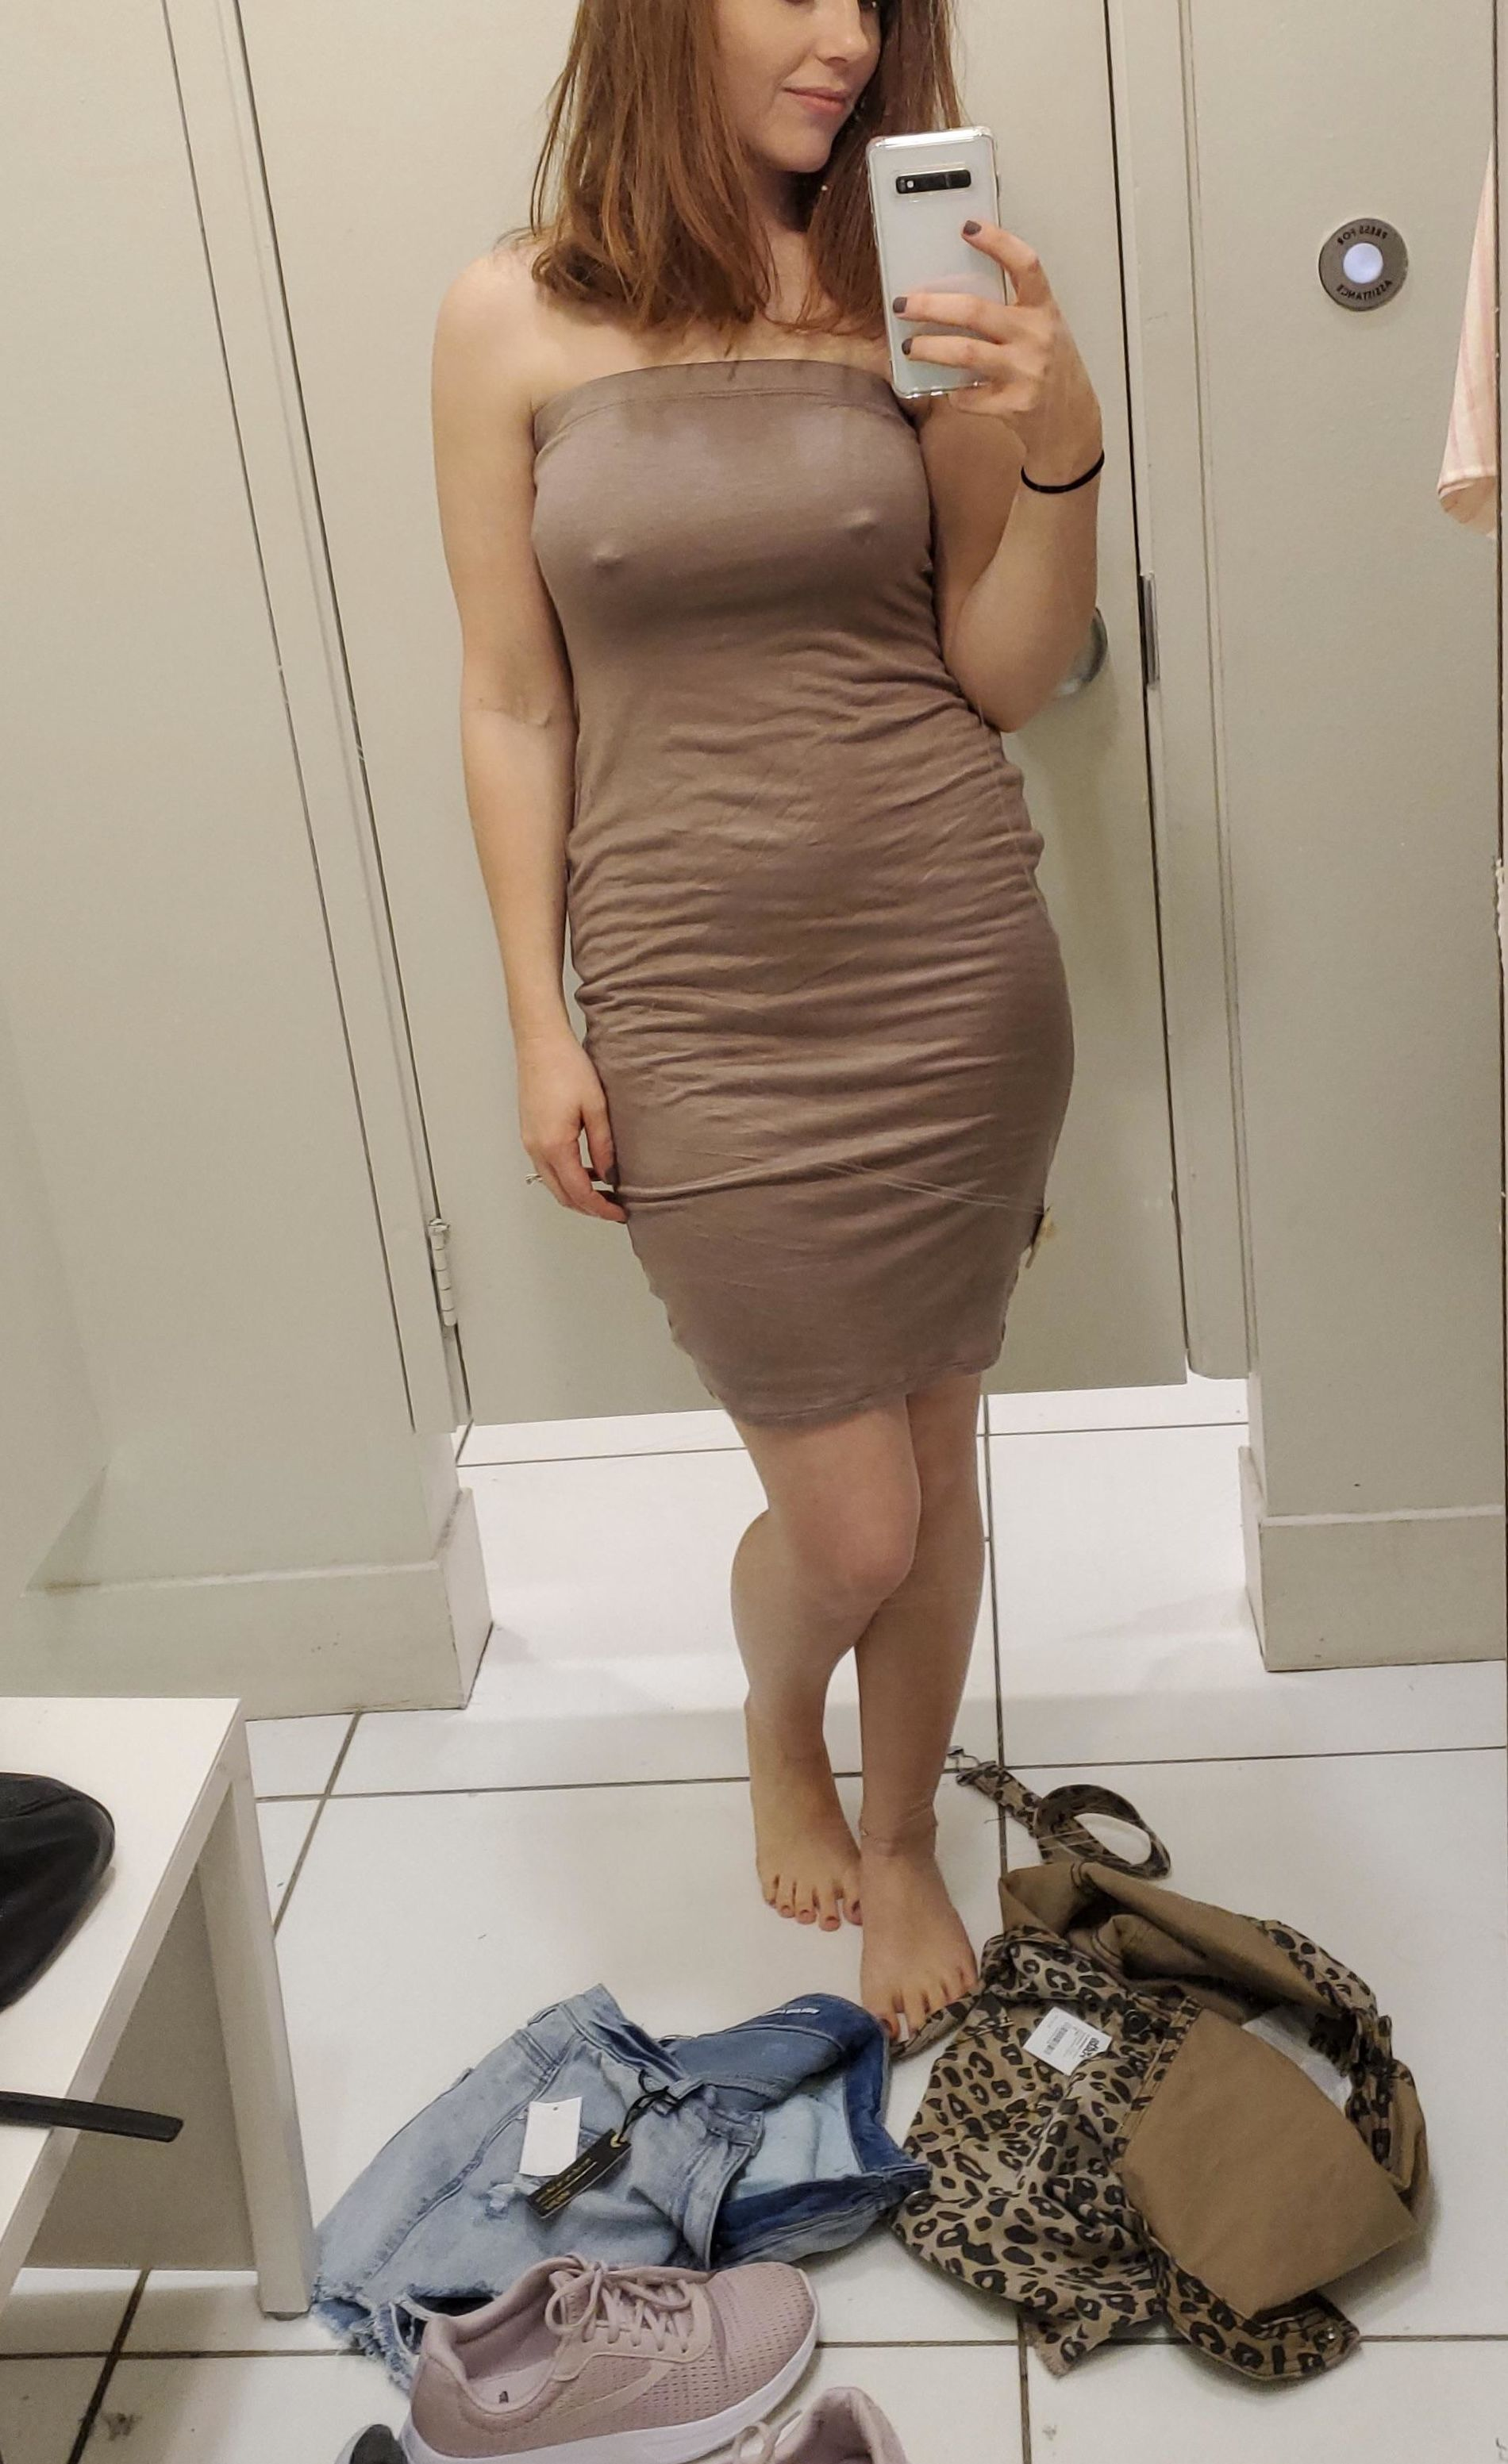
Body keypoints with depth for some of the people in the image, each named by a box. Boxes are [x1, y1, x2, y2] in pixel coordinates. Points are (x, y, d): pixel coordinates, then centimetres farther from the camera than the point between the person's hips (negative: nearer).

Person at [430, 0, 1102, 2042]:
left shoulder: (911, 295, 1)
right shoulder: (516, 320, -2)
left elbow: (1005, 676, 1)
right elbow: (513, 704, 0)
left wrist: (1059, 439, -16)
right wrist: (540, 1030, -1)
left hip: (955, 963, 2)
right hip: (700, 1003, -2)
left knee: (935, 1462, 12)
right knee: (850, 1527, 2)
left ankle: (904, 1839, 39)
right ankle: (778, 1726, 40)